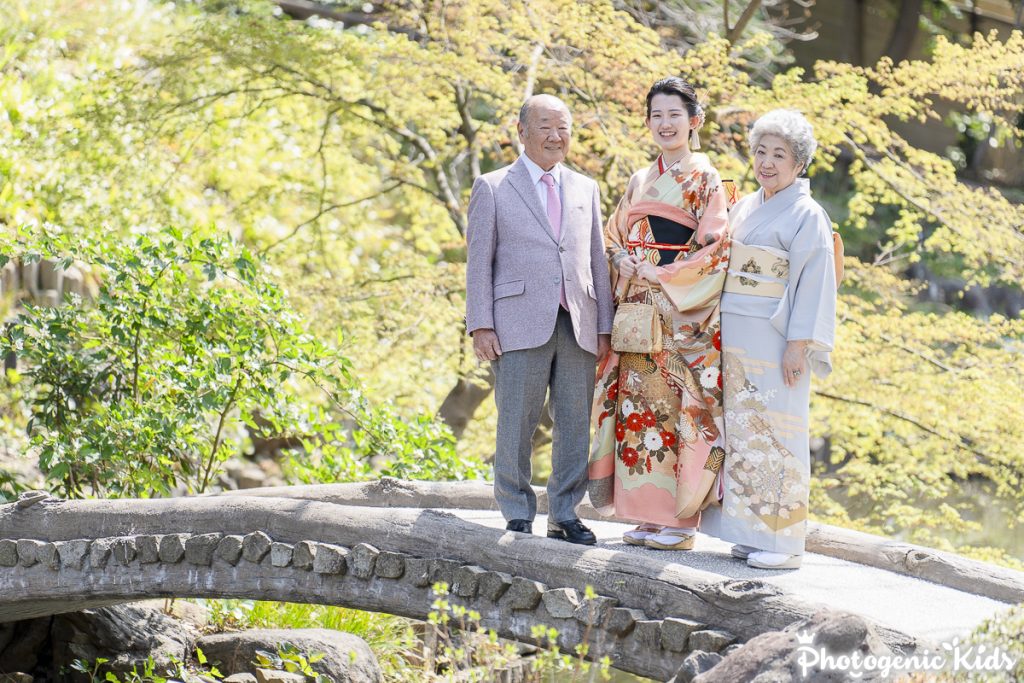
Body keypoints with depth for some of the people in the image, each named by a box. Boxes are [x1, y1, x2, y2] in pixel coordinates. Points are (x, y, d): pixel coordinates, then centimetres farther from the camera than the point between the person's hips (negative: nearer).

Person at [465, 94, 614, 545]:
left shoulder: (585, 189, 18)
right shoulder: (492, 188, 6)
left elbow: (597, 260, 16)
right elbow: (479, 261, 2)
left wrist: (604, 327, 9)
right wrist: (480, 325, -6)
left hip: (578, 326, 4)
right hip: (521, 325, -4)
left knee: (575, 425, 4)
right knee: (516, 425, -2)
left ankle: (564, 515, 13)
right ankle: (518, 516, 7)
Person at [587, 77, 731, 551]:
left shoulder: (705, 180, -2)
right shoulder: (640, 182, 16)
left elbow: (714, 249, -9)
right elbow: (615, 237, 19)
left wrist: (658, 275, -14)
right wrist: (622, 263, -3)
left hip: (682, 314, -6)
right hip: (638, 313, 6)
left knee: (679, 409, -6)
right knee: (638, 406, 4)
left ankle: (679, 520, -2)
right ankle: (648, 515, 10)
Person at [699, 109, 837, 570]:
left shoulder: (806, 216, -6)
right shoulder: (745, 208, 15)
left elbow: (813, 283, -11)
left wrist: (799, 344, -17)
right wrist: (720, 335, 13)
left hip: (774, 340, -7)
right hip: (735, 338, 7)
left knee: (774, 433, -6)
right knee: (742, 430, 7)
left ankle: (782, 541, -2)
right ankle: (749, 533, 13)